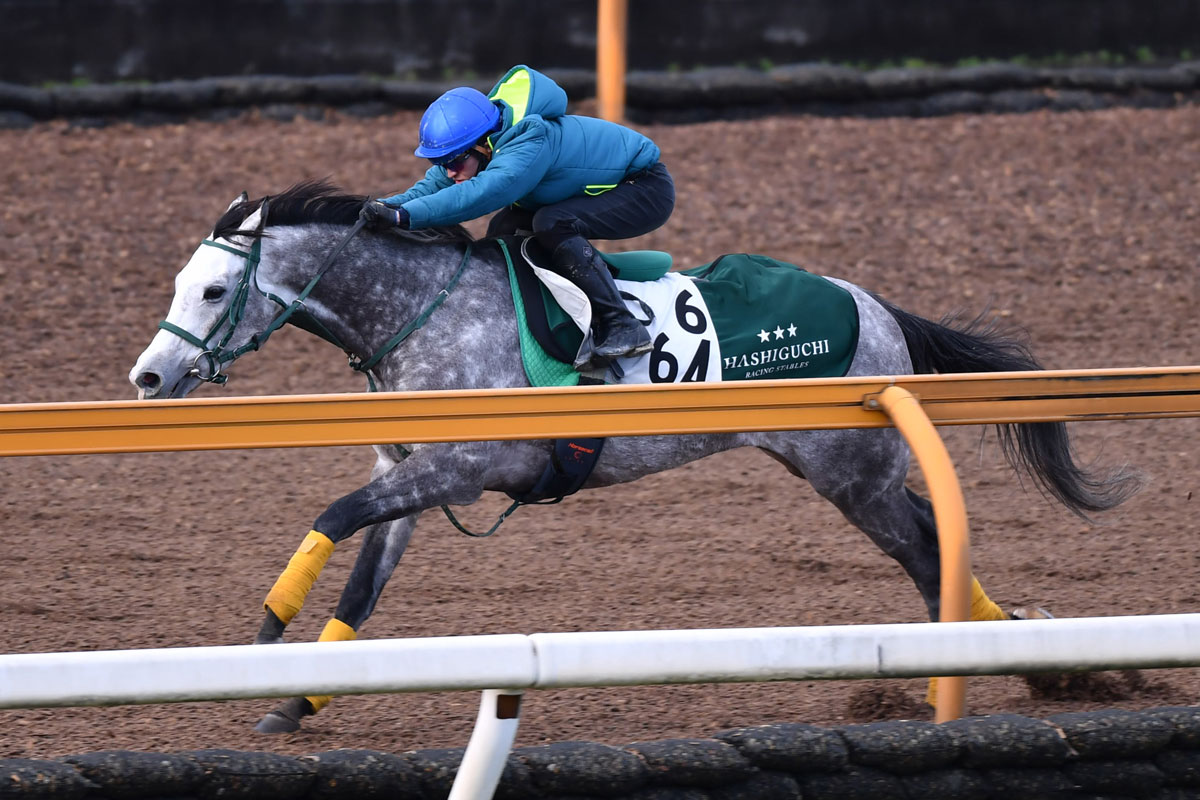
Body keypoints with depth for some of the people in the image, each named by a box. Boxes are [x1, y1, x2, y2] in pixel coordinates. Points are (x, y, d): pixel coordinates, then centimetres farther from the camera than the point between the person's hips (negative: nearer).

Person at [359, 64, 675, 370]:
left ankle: (622, 327, -27)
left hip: (648, 189, -9)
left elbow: (483, 193, -50)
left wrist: (406, 215, -55)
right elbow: (433, 186, -6)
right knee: (504, 230, 1)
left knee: (552, 225, -30)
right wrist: (386, 207, -25)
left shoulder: (530, 144, -37)